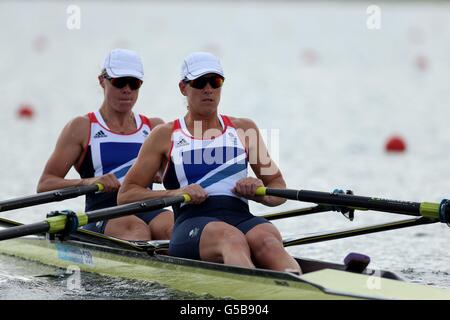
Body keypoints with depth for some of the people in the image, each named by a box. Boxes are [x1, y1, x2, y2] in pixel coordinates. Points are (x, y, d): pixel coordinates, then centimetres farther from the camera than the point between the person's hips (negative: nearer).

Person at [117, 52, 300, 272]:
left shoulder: (244, 129, 22)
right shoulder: (165, 136, 16)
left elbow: (279, 189, 25)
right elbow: (125, 194, 12)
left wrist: (258, 193, 0)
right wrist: (175, 193, -5)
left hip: (242, 219, 3)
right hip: (191, 225, -2)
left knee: (265, 239, -35)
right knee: (231, 238, -38)